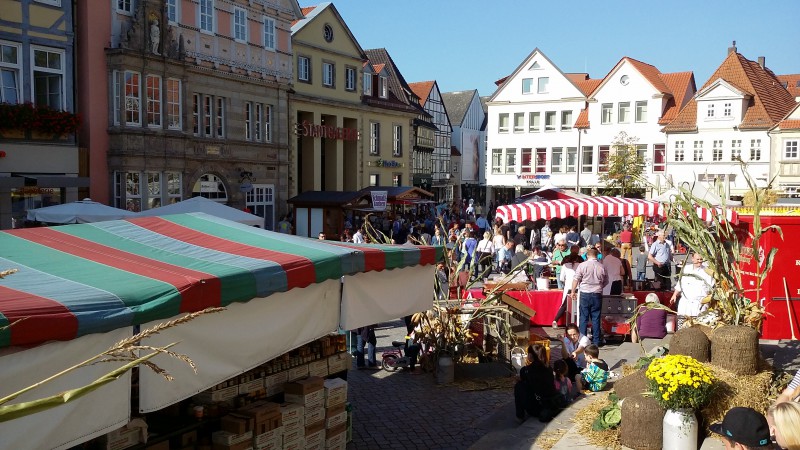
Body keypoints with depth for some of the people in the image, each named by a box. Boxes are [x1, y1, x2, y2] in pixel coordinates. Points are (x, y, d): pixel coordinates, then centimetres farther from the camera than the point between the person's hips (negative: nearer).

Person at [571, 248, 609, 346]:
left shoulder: (582, 265, -6)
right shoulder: (602, 267, 1)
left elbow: (576, 280, -4)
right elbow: (606, 282, 11)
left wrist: (573, 291, 7)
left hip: (585, 294, -2)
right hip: (597, 295, 2)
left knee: (584, 317, 4)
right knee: (596, 318, 7)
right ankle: (596, 341, 10)